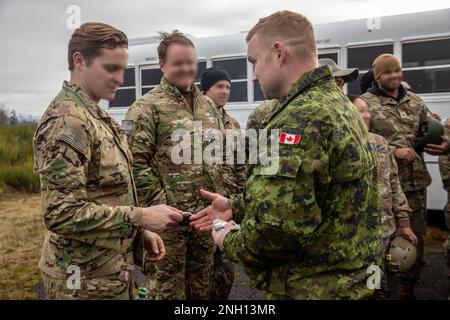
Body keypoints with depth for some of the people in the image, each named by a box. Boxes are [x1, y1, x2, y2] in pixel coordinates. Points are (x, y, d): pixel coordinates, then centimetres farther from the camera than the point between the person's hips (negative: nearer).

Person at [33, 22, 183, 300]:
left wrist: (140, 231, 7)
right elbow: (62, 214, -27)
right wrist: (140, 217, -24)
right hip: (87, 279, -9)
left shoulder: (95, 114, 9)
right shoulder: (67, 121, -21)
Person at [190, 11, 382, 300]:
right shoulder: (338, 103, 9)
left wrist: (230, 242, -11)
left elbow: (277, 227, -31)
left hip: (309, 288, -9)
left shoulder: (298, 119, -23)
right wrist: (236, 209, 12)